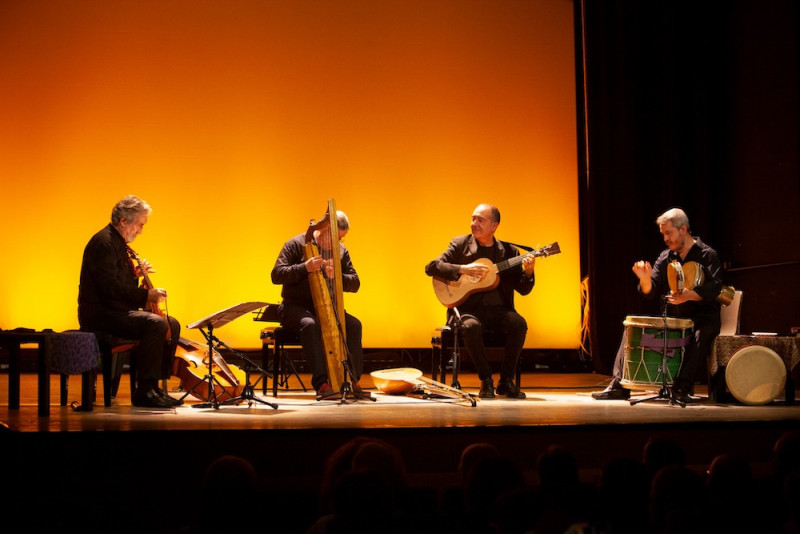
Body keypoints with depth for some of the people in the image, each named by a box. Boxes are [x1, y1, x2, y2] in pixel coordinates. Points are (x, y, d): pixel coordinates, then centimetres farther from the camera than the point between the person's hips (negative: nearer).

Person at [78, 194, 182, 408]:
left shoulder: (119, 243, 18)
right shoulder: (103, 242, -15)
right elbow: (109, 286, -25)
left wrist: (136, 274, 4)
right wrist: (145, 295, -25)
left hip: (117, 310, 11)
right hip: (99, 313, -11)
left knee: (172, 324, 4)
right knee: (155, 324, -28)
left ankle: (154, 387, 4)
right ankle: (144, 390, -24)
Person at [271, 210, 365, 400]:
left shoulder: (340, 250, 10)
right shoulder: (296, 244, -4)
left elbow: (355, 283, 3)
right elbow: (276, 275, -13)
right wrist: (305, 267, -26)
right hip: (296, 307, -4)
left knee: (353, 325, -23)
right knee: (310, 324, -37)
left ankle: (352, 381, -22)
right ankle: (321, 383, -42)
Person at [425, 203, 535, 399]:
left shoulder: (509, 251, 11)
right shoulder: (460, 244, 8)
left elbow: (523, 289, 8)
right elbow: (431, 267, -4)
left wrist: (528, 272, -13)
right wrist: (463, 269, -16)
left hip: (498, 310, 2)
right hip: (468, 308, -2)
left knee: (518, 323, -29)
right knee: (471, 326, -35)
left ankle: (506, 381, -14)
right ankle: (486, 381, -16)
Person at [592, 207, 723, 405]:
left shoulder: (707, 255, -5)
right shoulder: (665, 257, 10)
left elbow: (714, 288, -20)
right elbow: (651, 292, 3)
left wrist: (688, 295, -36)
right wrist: (645, 279, -20)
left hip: (702, 317, -6)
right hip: (672, 318, 6)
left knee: (701, 336, -38)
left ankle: (681, 389, -41)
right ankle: (619, 385, -9)